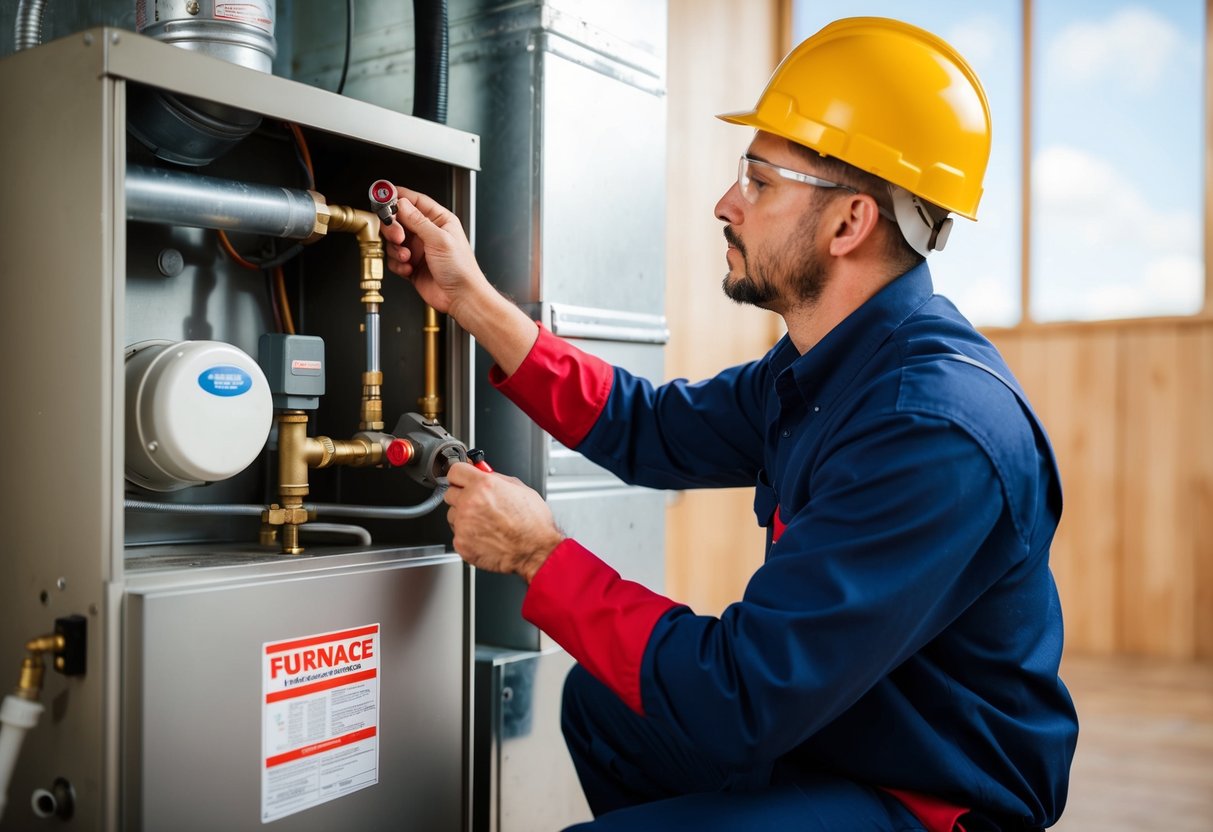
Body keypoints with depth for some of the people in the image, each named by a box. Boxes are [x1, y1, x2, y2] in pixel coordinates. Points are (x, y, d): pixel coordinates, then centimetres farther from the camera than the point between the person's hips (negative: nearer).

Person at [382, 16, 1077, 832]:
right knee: (598, 699, 21)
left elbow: (739, 703, -32)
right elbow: (655, 429, 9)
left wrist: (541, 554, -20)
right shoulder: (831, 363, -1)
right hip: (828, 729, 9)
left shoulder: (937, 429, -31)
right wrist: (471, 297, 6)